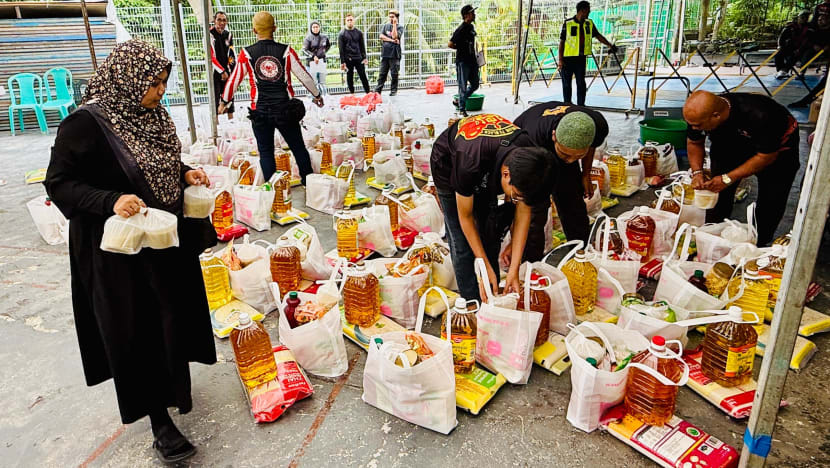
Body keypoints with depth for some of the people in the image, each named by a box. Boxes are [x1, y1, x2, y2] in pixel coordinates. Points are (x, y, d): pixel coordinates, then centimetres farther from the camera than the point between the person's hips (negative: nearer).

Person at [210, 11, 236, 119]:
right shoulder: (210, 34, -13)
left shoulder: (228, 34, 7)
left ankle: (231, 119, 22)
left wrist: (234, 70, 4)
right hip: (215, 71, -6)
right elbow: (211, 57, -15)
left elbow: (232, 53, 11)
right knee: (215, 96, -5)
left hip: (227, 70, 6)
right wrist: (222, 71, -15)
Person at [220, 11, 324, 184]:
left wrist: (224, 101, 22)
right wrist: (317, 95, 19)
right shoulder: (286, 51, -4)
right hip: (285, 110, 0)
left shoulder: (246, 54, -2)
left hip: (260, 111, 0)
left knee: (266, 152, 11)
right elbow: (305, 77, 2)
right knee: (298, 148, 13)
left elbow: (234, 80, 6)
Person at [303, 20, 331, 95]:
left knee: (322, 82, 8)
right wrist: (313, 56, -19)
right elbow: (304, 50, -10)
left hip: (322, 61, 4)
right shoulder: (308, 38, -6)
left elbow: (329, 45, 26)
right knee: (314, 82, -4)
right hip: (312, 62, -3)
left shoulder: (324, 37, 6)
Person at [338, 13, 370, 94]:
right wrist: (342, 62, -6)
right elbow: (341, 49, -1)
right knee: (350, 77, 5)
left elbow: (362, 46, 12)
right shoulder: (342, 34, 1)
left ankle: (368, 93, 5)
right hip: (348, 59, -1)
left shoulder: (359, 32, 9)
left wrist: (364, 57, 4)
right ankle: (352, 94, 15)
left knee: (363, 76, 0)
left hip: (358, 58, 1)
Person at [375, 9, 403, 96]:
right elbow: (381, 36, -1)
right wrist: (392, 40, -10)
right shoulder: (385, 26, 15)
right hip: (385, 52, 3)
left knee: (394, 73, 0)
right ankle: (377, 90, 3)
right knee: (382, 73, 2)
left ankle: (394, 90, 9)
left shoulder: (399, 27, 5)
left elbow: (395, 36, -12)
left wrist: (394, 24, -9)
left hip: (394, 53, -3)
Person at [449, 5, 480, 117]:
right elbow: (450, 44, -17)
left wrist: (475, 55, 17)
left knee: (475, 85, 12)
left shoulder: (471, 27, 11)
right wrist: (461, 49, -5)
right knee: (463, 86, -2)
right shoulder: (461, 29, -15)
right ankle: (462, 109, 9)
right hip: (462, 61, -8)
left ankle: (458, 101, 28)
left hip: (472, 60, 9)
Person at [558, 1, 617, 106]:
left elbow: (598, 35, 17)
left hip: (581, 59, 4)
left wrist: (609, 45, 6)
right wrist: (560, 60, -11)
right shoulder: (568, 23, -9)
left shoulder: (589, 23, 6)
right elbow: (561, 42, -7)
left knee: (581, 83, 6)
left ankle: (581, 105, 13)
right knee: (566, 83, 4)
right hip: (568, 59, -4)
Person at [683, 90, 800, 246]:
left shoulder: (758, 116, -41)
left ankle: (760, 245, 14)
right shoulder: (700, 114, -27)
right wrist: (697, 172, -20)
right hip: (733, 144, 4)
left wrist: (728, 178, -31)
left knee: (771, 201, -5)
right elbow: (694, 142, -5)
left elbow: (767, 157, -28)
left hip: (776, 148, -4)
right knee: (718, 190, -2)